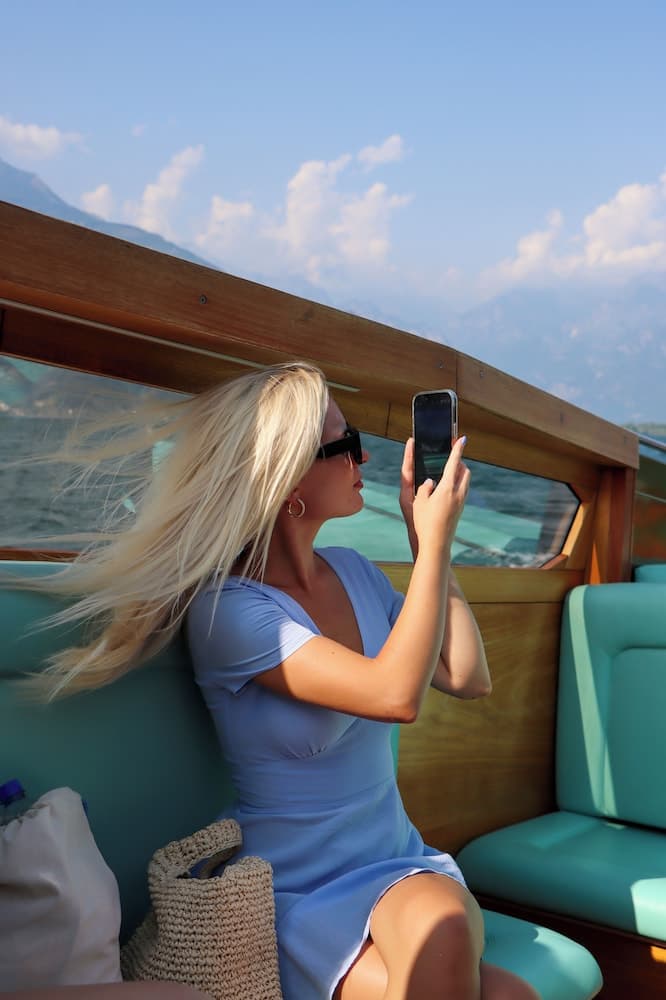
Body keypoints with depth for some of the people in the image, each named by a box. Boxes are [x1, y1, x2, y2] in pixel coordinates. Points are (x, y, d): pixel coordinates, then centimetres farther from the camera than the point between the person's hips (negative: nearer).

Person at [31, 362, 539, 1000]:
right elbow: (395, 694, -26)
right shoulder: (228, 608, -17)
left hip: (400, 868, 6)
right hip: (297, 895, -5)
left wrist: (427, 540, 0)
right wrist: (436, 539, -16)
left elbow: (468, 679, 5)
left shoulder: (354, 573, 5)